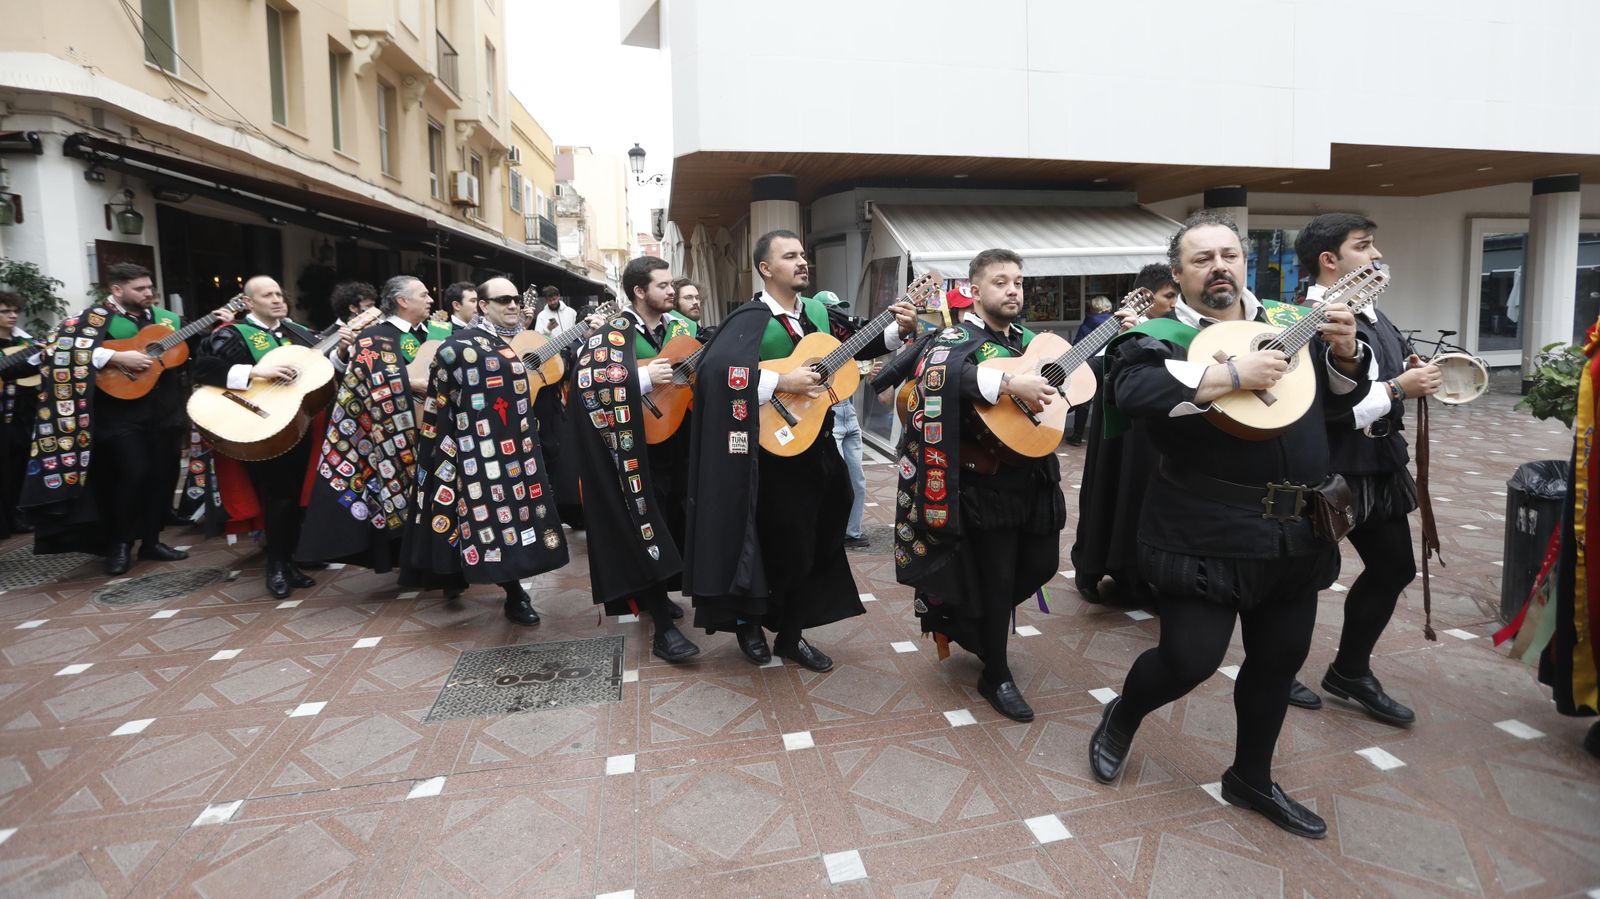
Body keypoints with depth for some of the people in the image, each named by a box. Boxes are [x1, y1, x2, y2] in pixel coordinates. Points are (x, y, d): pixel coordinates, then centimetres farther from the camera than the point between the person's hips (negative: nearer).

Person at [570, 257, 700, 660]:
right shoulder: (615, 334, -9)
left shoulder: (681, 328, 10)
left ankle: (655, 594, 35)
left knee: (673, 522, 14)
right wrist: (643, 378, -24)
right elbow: (586, 381, -18)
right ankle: (663, 627, -4)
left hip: (678, 442, 7)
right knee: (648, 527, -7)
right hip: (637, 449, -6)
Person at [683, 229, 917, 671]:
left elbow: (859, 343, 18)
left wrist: (897, 329, 0)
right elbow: (714, 370, -29)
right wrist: (781, 382, -29)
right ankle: (748, 620, 30)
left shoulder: (819, 312, 7)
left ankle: (791, 636, 32)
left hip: (819, 447, 7)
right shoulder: (751, 319, -14)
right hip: (779, 451, -7)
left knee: (817, 547, 14)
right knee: (784, 548, 3)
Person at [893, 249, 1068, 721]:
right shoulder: (957, 339, -12)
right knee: (997, 576, 1)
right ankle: (996, 676, 20)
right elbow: (938, 372, -35)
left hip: (1033, 476, 8)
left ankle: (969, 622, 42)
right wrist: (1008, 383, -42)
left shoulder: (1028, 339, 13)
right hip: (986, 485, -8)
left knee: (1041, 564, 17)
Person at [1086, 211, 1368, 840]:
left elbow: (1342, 397, 22)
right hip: (1205, 538, -6)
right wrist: (1232, 373, -29)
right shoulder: (1160, 336, -8)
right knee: (1191, 657, -4)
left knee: (1280, 659, 16)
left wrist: (1343, 351, 1)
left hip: (1297, 533, 7)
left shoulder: (1290, 323, 11)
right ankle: (1122, 717, 30)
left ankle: (1251, 777, 38)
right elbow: (1126, 391, -29)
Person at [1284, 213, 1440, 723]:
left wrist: (1415, 371, 4)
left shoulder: (1368, 311, 11)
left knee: (1394, 568, 17)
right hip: (1330, 472, -9)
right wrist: (1399, 388, -20)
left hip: (1378, 465, 10)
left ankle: (1350, 672, 33)